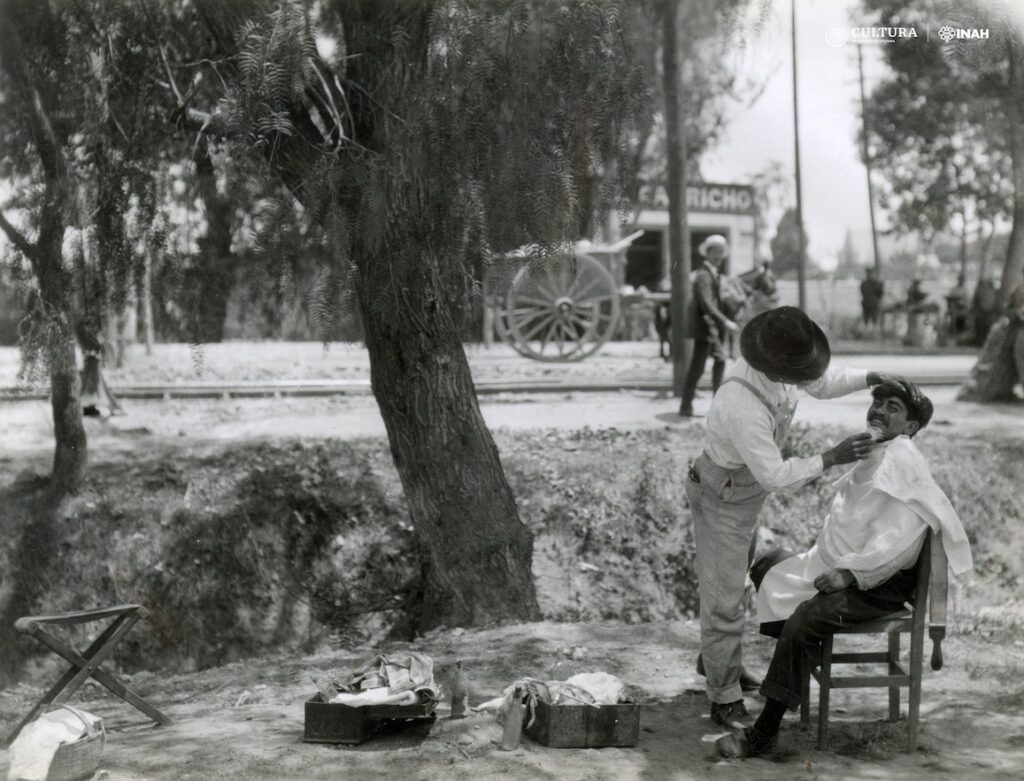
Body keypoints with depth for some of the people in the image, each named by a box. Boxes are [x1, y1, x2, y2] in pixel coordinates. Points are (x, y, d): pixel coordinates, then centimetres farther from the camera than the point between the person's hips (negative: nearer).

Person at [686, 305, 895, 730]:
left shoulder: (784, 364, -17)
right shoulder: (743, 407, -41)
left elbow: (824, 381, 4)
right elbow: (775, 476, -33)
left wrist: (870, 377, -12)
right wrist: (831, 458, -33)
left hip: (745, 489, 9)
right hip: (721, 499, -9)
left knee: (732, 579, 26)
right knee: (724, 597, 1)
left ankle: (716, 659, 47)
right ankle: (725, 698, 14)